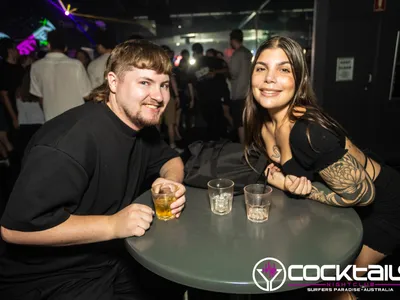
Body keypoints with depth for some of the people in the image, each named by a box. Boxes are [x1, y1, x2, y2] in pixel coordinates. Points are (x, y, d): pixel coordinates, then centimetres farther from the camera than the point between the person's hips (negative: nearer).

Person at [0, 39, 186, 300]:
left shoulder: (142, 125, -2)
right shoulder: (72, 139, -30)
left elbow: (171, 159, 10)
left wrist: (172, 182, -13)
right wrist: (112, 225, -32)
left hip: (117, 257, 7)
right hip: (51, 278, -7)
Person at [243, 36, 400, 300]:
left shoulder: (308, 132, -37)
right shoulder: (262, 122, -12)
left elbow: (362, 194, -27)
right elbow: (284, 165, 5)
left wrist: (298, 188, -25)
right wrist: (279, 178, -15)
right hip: (344, 205, 7)